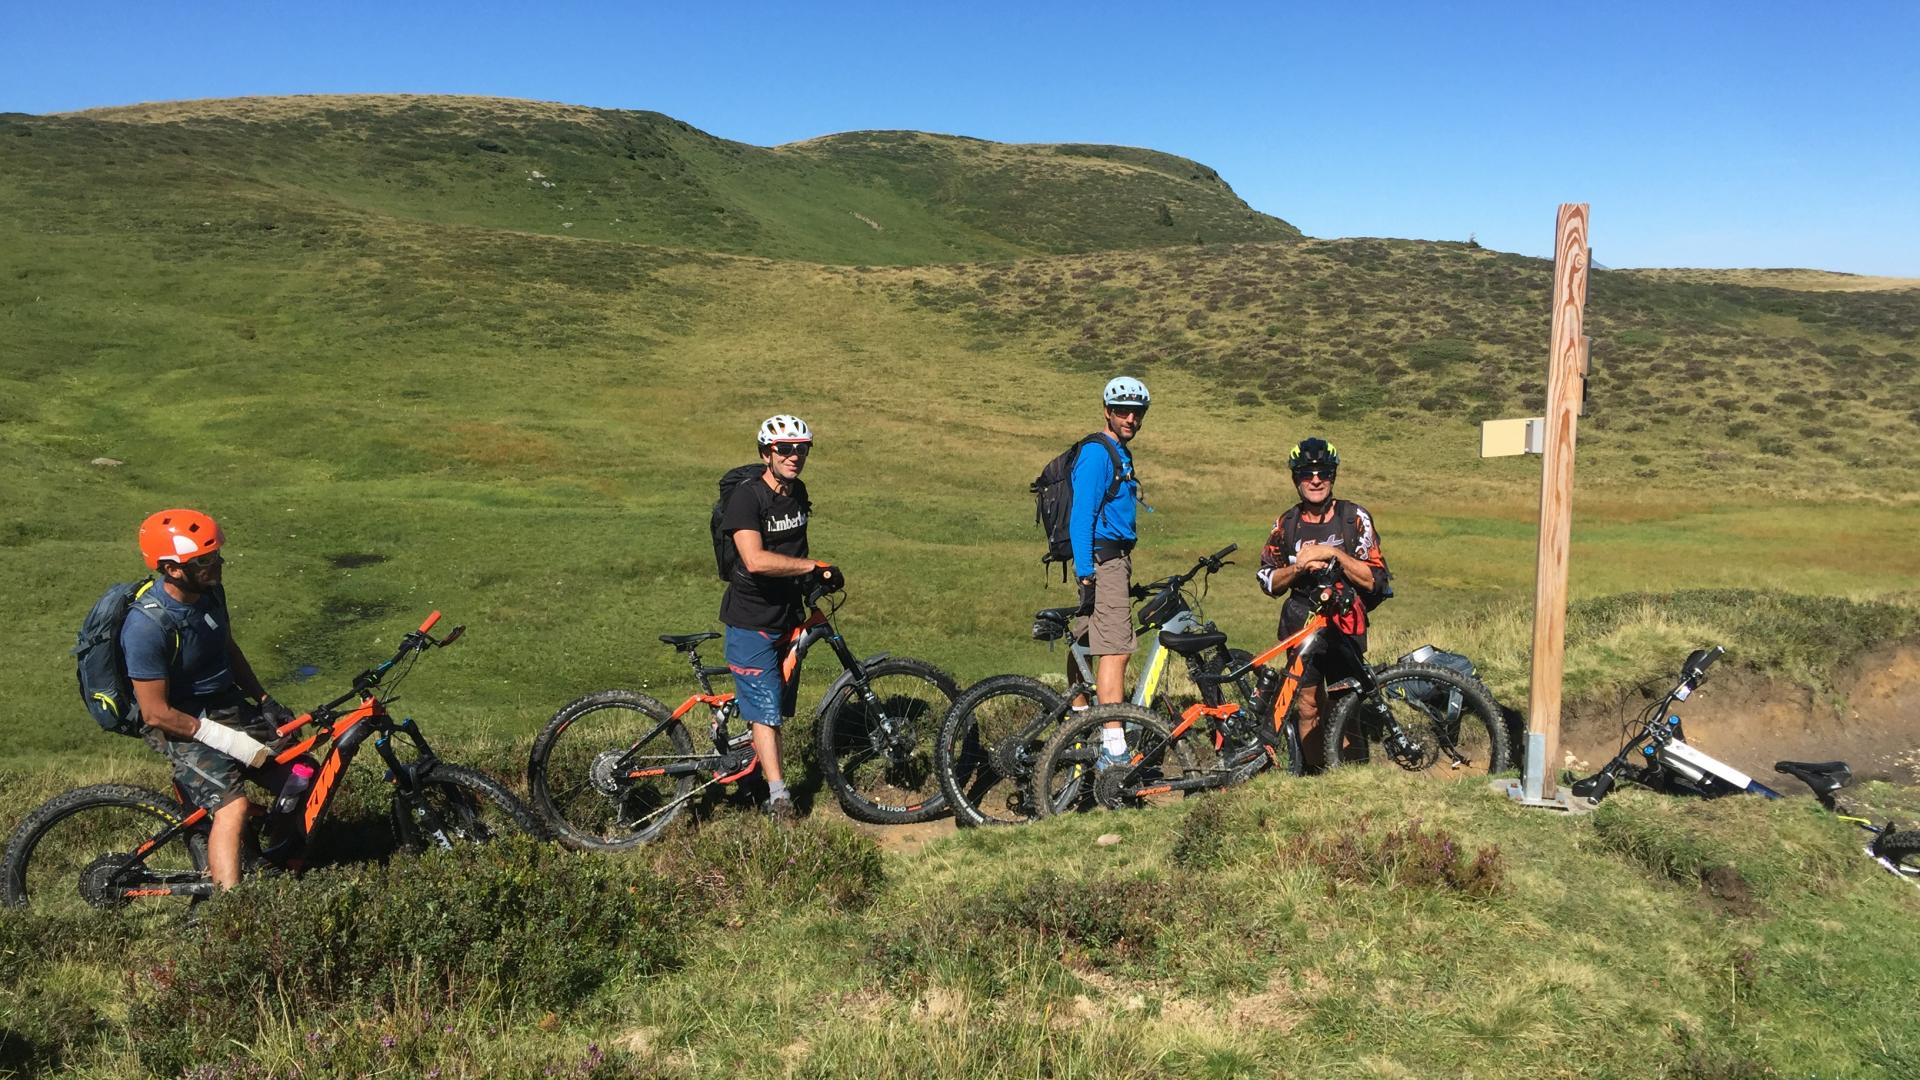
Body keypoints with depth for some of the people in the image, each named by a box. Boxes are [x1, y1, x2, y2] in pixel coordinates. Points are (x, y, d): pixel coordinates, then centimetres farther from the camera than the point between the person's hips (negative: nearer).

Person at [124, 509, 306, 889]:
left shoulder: (210, 592, -2)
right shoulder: (148, 625, -25)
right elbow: (156, 713, -22)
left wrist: (264, 701, 7)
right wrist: (227, 740, -22)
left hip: (228, 706, 8)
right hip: (181, 726, -7)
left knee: (305, 778, -1)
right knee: (233, 806, -27)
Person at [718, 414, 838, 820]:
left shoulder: (798, 493, 6)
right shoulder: (746, 497, -18)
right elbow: (756, 560, -31)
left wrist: (810, 586, 19)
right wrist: (814, 567, -25)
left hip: (789, 619, 7)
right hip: (752, 623, -7)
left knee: (779, 708, 13)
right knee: (765, 710, -8)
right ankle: (777, 796, -6)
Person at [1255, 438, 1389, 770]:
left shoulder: (1355, 518, -3)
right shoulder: (1286, 524, 5)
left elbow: (1375, 580, -8)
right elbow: (1268, 583, 7)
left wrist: (1335, 554, -19)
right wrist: (1298, 566, -12)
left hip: (1345, 627, -2)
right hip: (1301, 627, 2)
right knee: (1308, 708, 3)